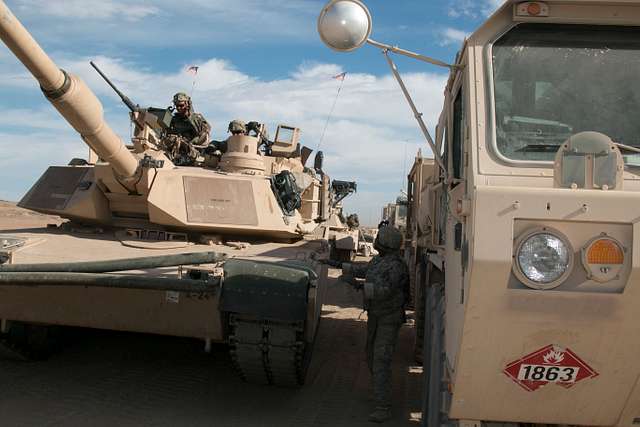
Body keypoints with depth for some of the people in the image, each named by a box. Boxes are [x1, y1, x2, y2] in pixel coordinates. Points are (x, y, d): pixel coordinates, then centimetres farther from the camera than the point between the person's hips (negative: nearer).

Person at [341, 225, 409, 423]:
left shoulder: (395, 266, -25)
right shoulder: (379, 259, 5)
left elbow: (384, 290, -38)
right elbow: (363, 270, 24)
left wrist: (358, 285, -44)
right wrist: (339, 265, 25)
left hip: (389, 319, -10)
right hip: (375, 316, 10)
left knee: (381, 362, -14)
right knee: (372, 356, 21)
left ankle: (383, 408, -11)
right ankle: (381, 390, 42)